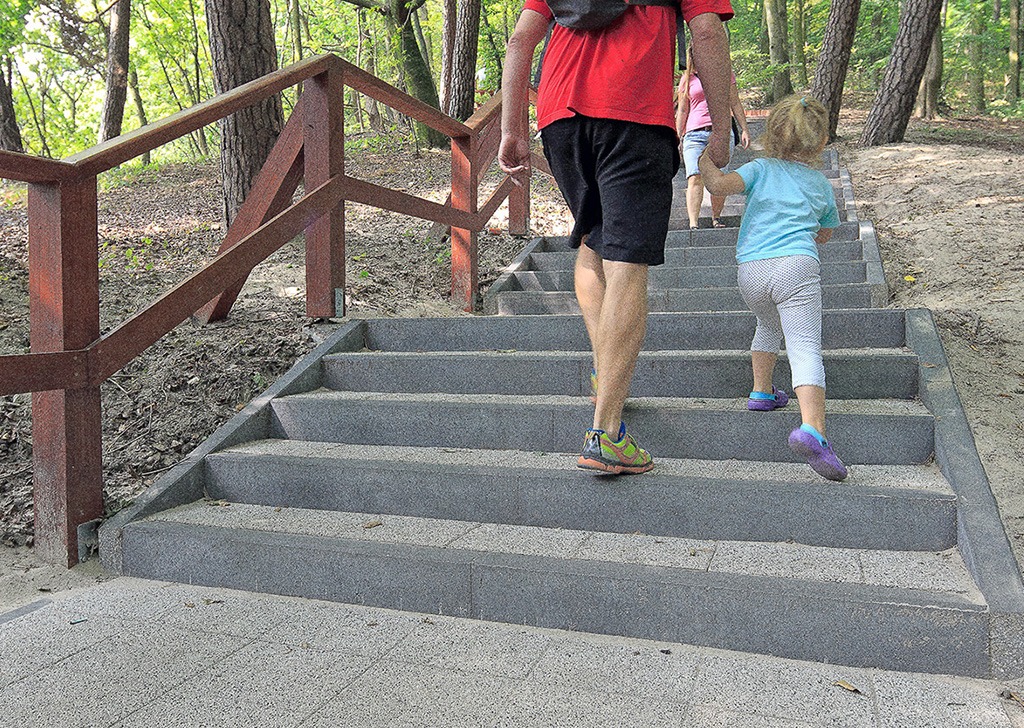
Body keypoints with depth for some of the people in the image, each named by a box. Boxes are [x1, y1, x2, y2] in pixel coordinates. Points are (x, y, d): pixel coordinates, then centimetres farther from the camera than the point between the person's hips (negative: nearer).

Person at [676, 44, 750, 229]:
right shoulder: (687, 78, 15)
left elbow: (735, 104, 19)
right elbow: (682, 111, 16)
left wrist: (744, 129, 13)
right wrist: (679, 138, 12)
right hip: (695, 134, -1)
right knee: (695, 177, -18)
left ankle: (716, 218, 10)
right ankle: (693, 225, -27)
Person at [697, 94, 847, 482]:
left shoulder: (761, 169, 16)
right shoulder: (821, 183, 24)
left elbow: (719, 184, -4)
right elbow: (825, 234, 36)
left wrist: (704, 159, 13)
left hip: (749, 270, 2)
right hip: (797, 265, -1)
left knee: (769, 325, 31)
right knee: (805, 347, -12)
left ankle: (761, 392, 38)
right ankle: (812, 429, -31)